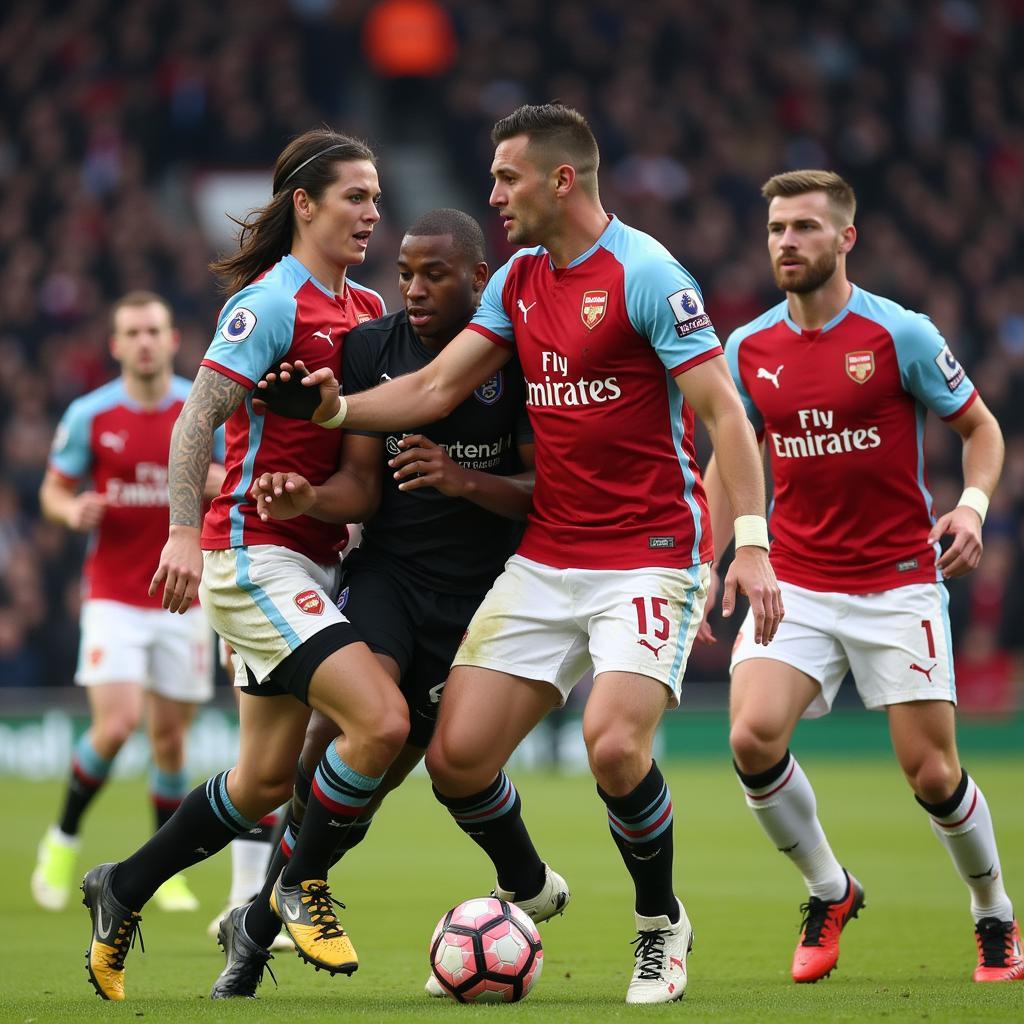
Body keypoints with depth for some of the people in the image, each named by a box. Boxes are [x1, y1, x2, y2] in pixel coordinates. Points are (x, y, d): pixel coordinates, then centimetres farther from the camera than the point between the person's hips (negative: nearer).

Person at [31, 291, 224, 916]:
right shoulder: (90, 414, -1)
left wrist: (224, 482, -18)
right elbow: (54, 489, 8)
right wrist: (72, 509, -16)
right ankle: (64, 840, 8)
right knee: (117, 724, -15)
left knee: (170, 735, 4)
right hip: (113, 598, -1)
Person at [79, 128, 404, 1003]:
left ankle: (123, 892, 26)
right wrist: (185, 531, -24)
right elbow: (198, 415, -16)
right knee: (382, 721, -20)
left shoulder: (364, 308, 13)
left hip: (314, 560, 9)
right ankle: (303, 887, 1)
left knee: (266, 780, 9)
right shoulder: (272, 301, -11)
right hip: (254, 555, -9)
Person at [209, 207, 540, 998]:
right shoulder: (371, 349, -1)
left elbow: (549, 489, -7)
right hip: (387, 569, 1)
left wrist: (467, 482, -23)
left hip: (476, 591, -1)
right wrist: (309, 500, -20)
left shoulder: (520, 358, -9)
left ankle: (259, 924, 14)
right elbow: (362, 483, 1)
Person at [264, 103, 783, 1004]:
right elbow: (436, 388, 12)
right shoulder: (520, 280, 11)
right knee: (457, 754, -3)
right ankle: (528, 893, 26)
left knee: (616, 746, -25)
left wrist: (752, 542, -23)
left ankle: (661, 923, 2)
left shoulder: (644, 273, -12)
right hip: (544, 558, 7)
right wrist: (339, 410, -5)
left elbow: (722, 410, -15)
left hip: (647, 558, -7)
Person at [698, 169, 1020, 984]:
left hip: (898, 586, -3)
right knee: (754, 737, -18)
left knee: (933, 773, -4)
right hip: (794, 586, 3)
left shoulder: (900, 334, -7)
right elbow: (729, 460, 15)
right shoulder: (750, 349, 3)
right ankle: (829, 891, 7)